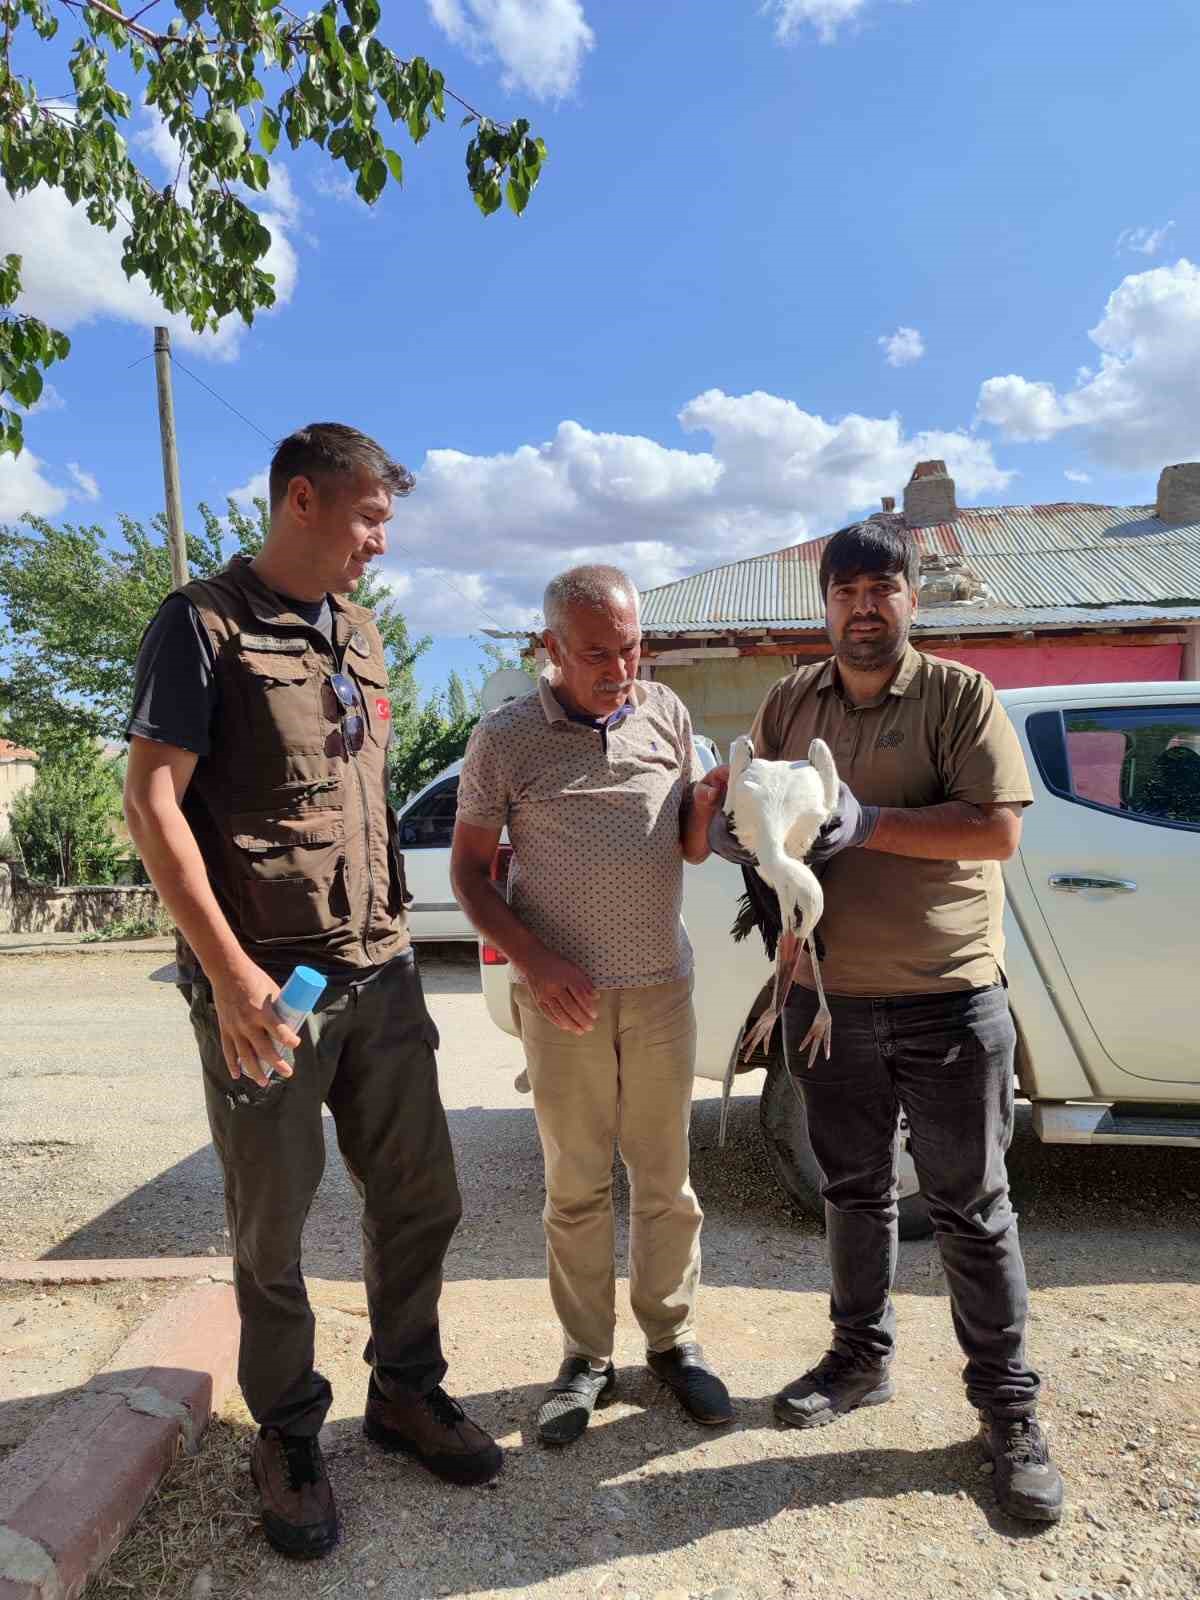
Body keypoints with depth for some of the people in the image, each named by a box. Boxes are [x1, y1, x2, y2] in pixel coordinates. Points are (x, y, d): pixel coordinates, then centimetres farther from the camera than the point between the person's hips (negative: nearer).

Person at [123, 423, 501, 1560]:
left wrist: (396, 936, 15)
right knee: (272, 1229, 9)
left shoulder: (358, 633, 15)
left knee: (419, 1199, 13)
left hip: (380, 970, 6)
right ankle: (287, 1437, 31)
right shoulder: (204, 624, -6)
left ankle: (405, 1391, 35)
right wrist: (232, 975, -18)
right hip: (266, 984, -6)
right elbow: (152, 804, -12)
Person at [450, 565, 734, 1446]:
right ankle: (587, 1356, 26)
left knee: (666, 1176, 12)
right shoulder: (505, 739, -7)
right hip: (562, 993, -2)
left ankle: (673, 1340, 30)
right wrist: (531, 960, -15)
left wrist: (706, 808, -15)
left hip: (661, 984, 2)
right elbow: (469, 869, -2)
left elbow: (692, 850, 8)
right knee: (576, 1183, 9)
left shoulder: (666, 713, 2)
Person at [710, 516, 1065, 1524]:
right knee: (855, 1192, 18)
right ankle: (862, 1360, 37)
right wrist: (734, 830, -10)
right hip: (828, 999, 4)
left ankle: (1007, 1407, 25)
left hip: (949, 1000, -4)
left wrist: (868, 824, -23)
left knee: (972, 1209, 8)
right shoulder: (790, 704, 7)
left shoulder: (960, 695, -5)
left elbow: (999, 829, -15)